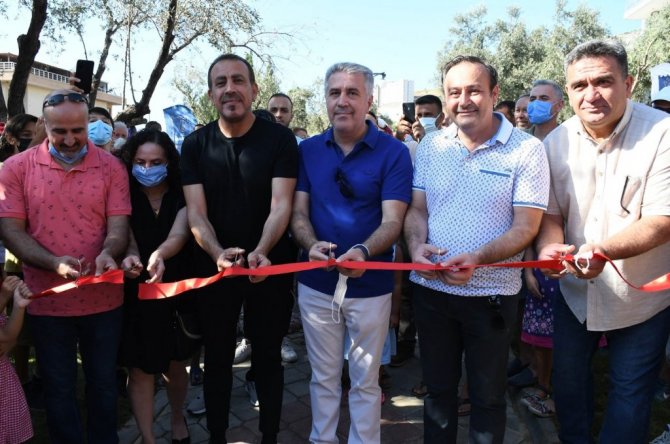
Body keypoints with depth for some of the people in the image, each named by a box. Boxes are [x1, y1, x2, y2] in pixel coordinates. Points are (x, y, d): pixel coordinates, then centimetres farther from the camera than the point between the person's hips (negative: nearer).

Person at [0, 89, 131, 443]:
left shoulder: (110, 167, -3)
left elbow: (118, 225, -6)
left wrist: (108, 253, -29)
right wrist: (54, 263, -23)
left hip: (103, 298, 1)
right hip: (47, 301, 0)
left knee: (103, 384, 18)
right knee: (58, 389, 17)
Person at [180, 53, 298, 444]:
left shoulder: (280, 139, -8)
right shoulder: (195, 144, -1)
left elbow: (281, 205, -16)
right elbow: (196, 213, -7)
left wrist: (260, 251, -34)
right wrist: (219, 253, -27)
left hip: (269, 265, -2)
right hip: (214, 265, 2)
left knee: (268, 356, 13)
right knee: (217, 357, 16)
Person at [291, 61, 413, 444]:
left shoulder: (393, 152, -8)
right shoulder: (308, 150, 2)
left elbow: (392, 221, -15)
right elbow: (298, 211, 1)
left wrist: (363, 251, -35)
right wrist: (312, 245, -21)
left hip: (370, 285, -2)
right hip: (316, 283, 3)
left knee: (365, 381, 14)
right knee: (324, 377, 19)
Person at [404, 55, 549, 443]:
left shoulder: (526, 149, -9)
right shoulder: (431, 146, 3)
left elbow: (526, 226, -13)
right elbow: (418, 209, 5)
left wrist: (477, 258, -29)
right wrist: (417, 246, -15)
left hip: (490, 294, -3)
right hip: (431, 288, 4)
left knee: (488, 396, 16)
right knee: (438, 387, 21)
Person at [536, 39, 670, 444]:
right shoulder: (556, 142, -6)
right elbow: (550, 214, -2)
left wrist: (604, 250, -39)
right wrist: (548, 247, -25)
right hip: (575, 290, 4)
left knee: (630, 395, 12)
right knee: (568, 379, 19)